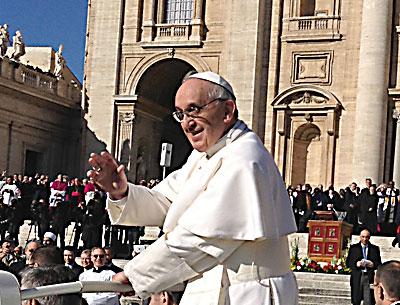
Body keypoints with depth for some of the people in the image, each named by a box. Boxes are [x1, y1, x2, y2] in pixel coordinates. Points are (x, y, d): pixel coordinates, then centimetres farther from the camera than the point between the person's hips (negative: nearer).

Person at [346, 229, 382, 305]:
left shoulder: (375, 248, 10)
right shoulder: (353, 248, 9)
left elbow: (379, 263, 8)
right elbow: (348, 262, 5)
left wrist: (373, 264, -13)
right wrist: (356, 264, -14)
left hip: (370, 277, 0)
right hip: (357, 277, 1)